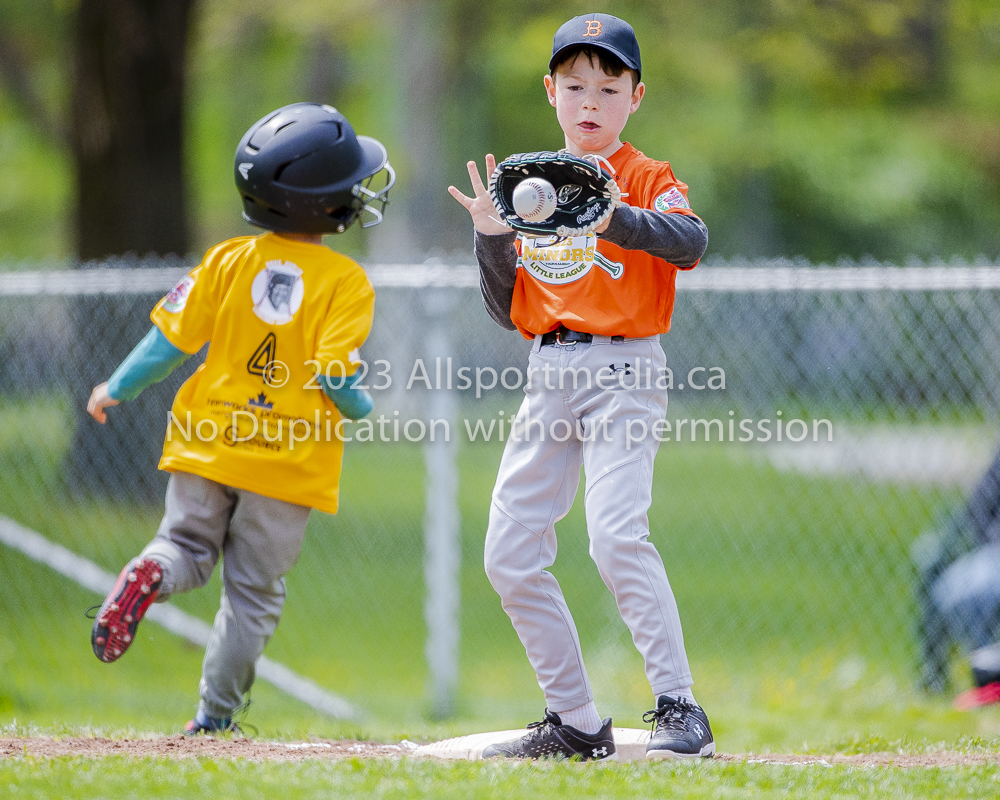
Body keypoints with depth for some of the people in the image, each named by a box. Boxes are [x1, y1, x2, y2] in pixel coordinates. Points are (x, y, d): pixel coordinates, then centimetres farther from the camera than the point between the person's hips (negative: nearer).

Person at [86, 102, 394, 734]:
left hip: (208, 445, 2)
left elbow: (173, 340, -1)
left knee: (189, 546, 19)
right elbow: (335, 376, -19)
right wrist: (365, 410, 4)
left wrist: (117, 390, 15)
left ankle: (150, 574, -16)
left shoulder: (229, 260, -2)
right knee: (255, 589, 9)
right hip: (287, 464, -2)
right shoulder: (346, 282, -11)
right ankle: (215, 718, 11)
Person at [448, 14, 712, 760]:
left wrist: (611, 216, -38)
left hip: (624, 369, -6)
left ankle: (680, 709, -20)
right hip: (549, 376, 6)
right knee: (511, 553, 4)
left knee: (618, 536, -24)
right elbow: (508, 310, 14)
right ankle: (577, 722, 13)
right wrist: (491, 238, -3)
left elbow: (690, 242, -23)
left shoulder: (648, 178, -1)